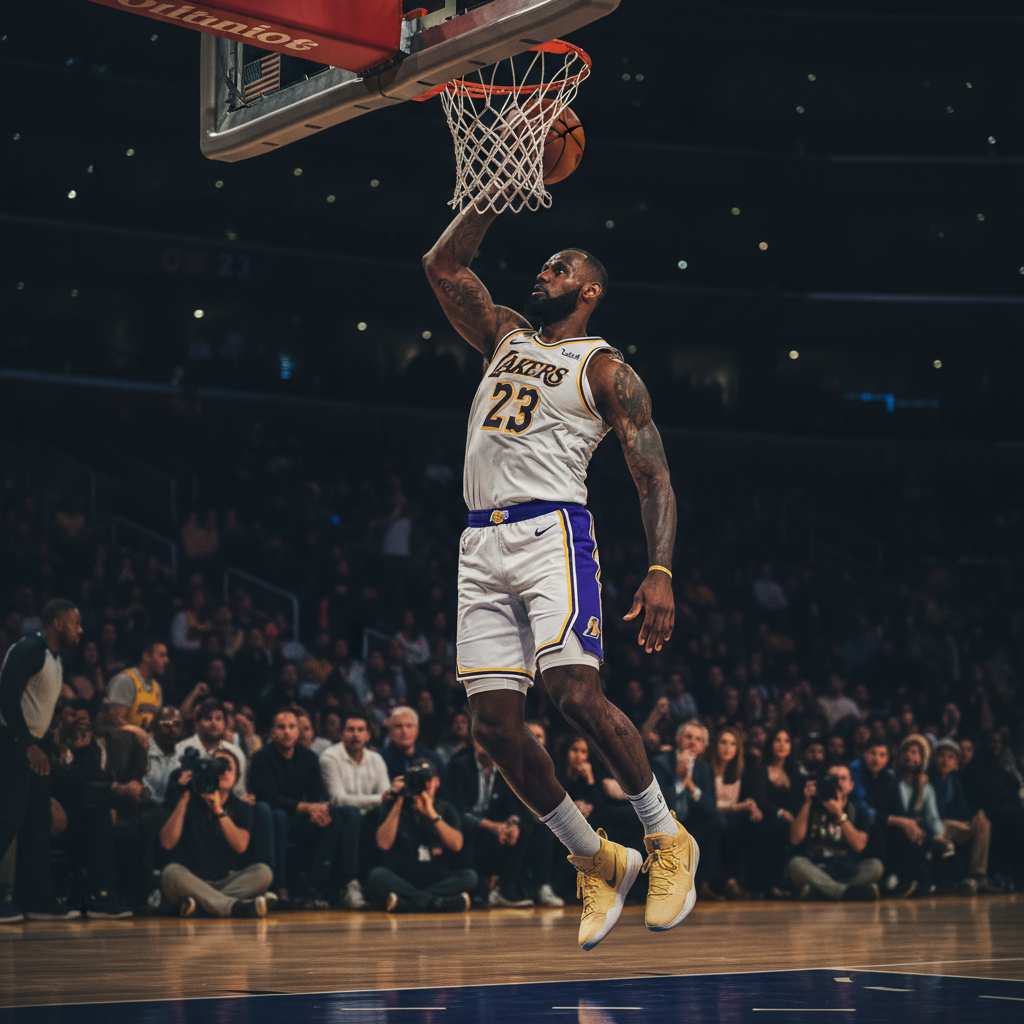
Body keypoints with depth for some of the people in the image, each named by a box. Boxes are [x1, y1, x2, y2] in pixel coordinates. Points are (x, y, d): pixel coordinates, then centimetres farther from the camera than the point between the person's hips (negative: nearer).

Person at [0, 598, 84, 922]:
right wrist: (28, 746, -22)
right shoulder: (28, 649, -13)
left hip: (31, 747, 10)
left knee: (37, 824, 8)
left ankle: (37, 899, 11)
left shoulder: (56, 659, 17)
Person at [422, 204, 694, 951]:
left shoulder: (605, 368, 3)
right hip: (482, 544, 6)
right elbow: (443, 266, 20)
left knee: (577, 695, -21)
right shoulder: (506, 337, 22)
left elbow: (653, 476, -2)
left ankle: (669, 842, -3)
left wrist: (661, 572, -15)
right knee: (494, 723, -1)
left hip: (551, 532, -6)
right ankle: (599, 862, 12)